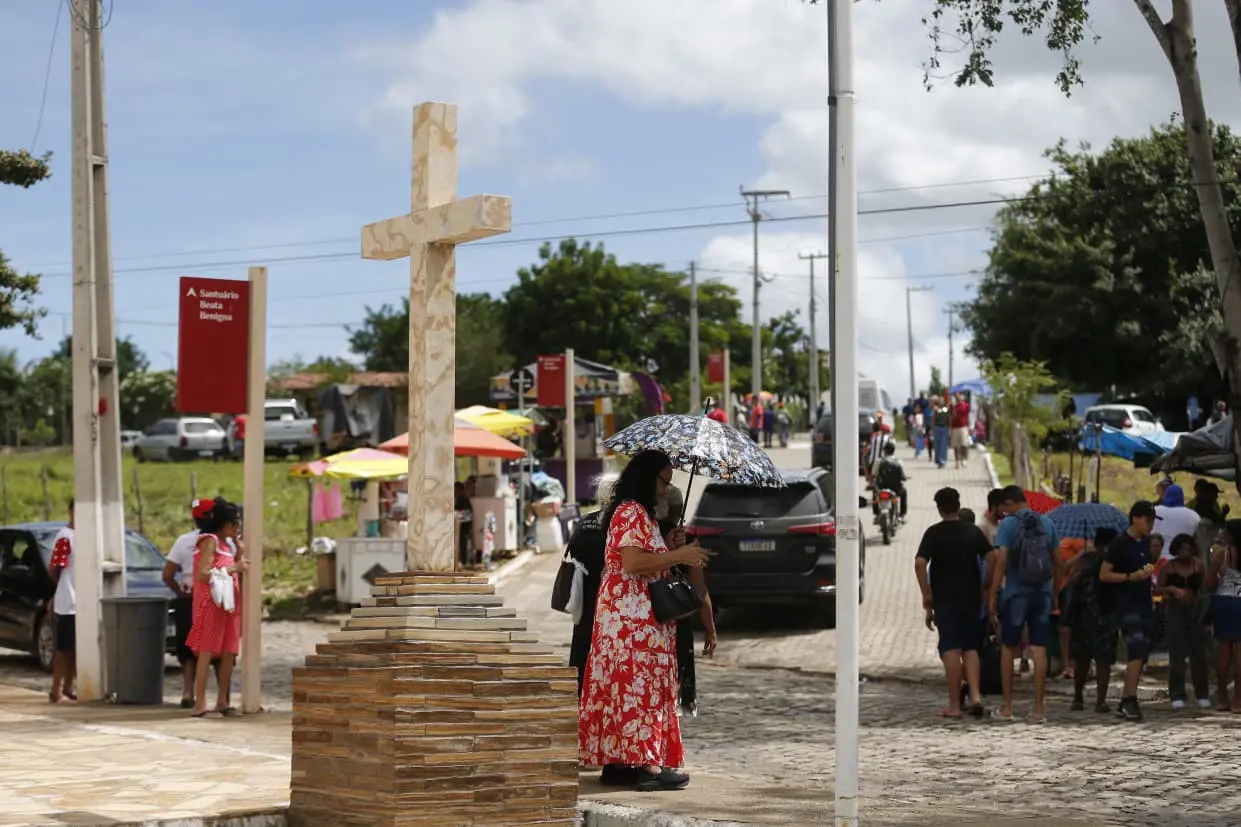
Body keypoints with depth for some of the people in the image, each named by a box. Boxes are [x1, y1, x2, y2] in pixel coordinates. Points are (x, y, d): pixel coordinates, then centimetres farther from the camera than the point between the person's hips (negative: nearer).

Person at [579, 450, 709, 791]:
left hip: (641, 615, 10)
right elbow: (633, 562, -22)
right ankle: (648, 764, -14)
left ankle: (622, 757, 9)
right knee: (641, 685, -12)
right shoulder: (631, 512, -12)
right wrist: (678, 556, -17)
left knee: (633, 686, 8)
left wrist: (671, 548, 10)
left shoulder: (641, 514, 21)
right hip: (633, 615, -10)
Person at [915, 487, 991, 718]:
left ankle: (954, 705, -2)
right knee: (970, 648, 13)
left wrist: (927, 596, -10)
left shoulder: (934, 533, -4)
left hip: (945, 598, -3)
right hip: (972, 597, 3)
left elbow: (920, 563, -15)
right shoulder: (973, 531, 6)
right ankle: (975, 695, -4)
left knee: (951, 649, -1)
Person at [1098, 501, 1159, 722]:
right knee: (1136, 651, -19)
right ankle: (1130, 701, -18)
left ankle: (1126, 703, 14)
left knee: (1141, 654, 8)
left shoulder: (1146, 543, 14)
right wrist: (1131, 576, -20)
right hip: (1125, 604, -8)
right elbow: (1104, 575, -11)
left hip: (1144, 605, 8)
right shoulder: (1119, 543, -8)